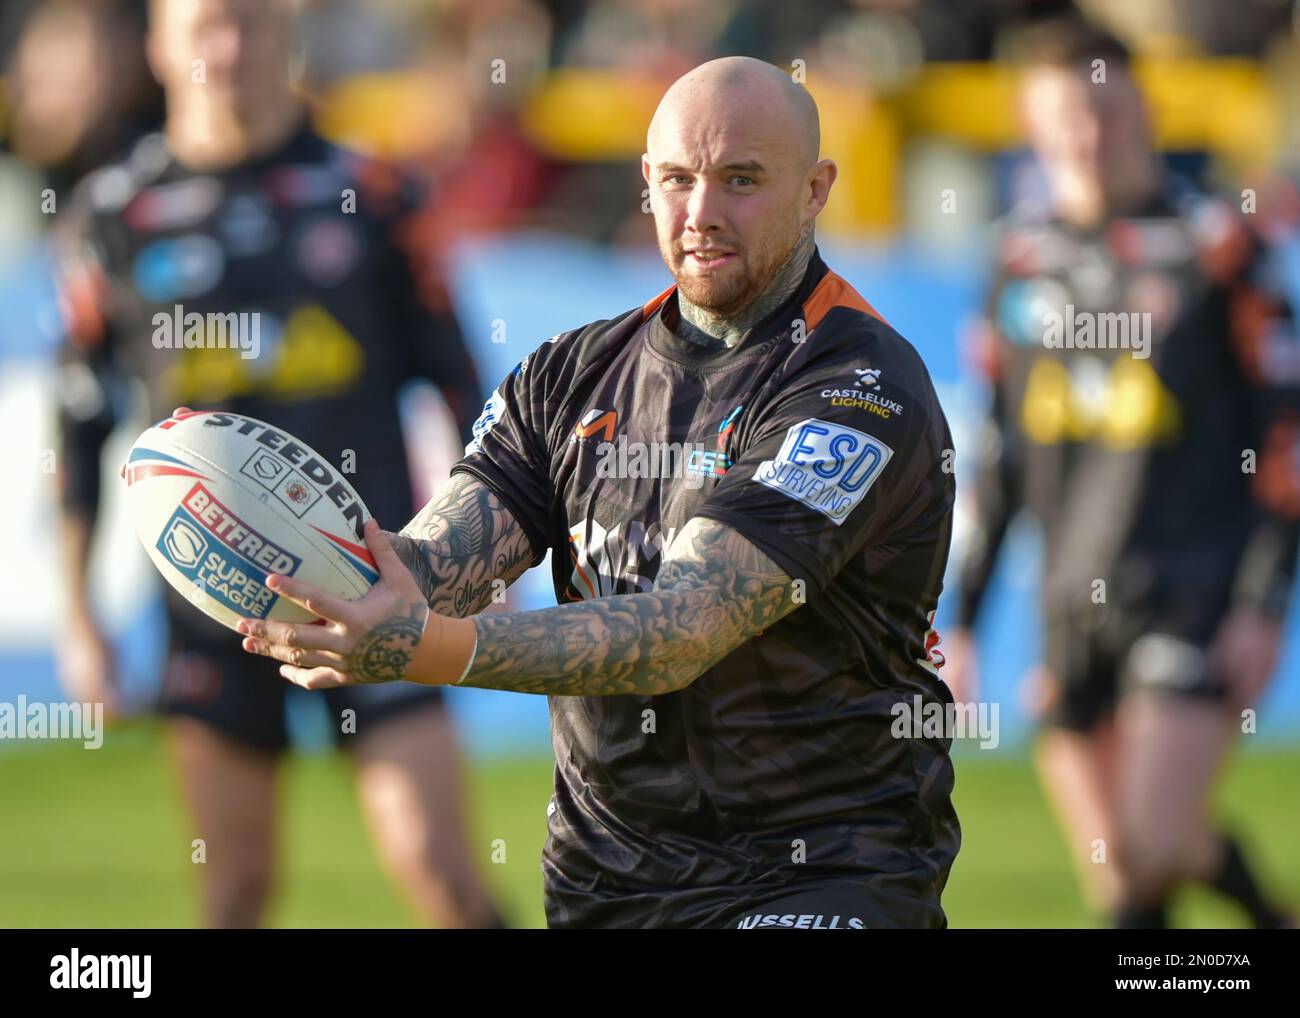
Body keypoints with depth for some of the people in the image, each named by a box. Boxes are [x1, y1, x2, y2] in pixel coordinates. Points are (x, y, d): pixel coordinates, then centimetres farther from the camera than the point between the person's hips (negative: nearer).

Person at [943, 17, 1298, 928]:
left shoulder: (1211, 244, -2)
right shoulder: (1025, 253, 11)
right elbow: (996, 451, 17)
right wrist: (962, 620, 15)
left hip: (1194, 592, -4)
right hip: (1070, 607, 5)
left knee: (1151, 850, -19)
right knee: (1116, 878, 4)